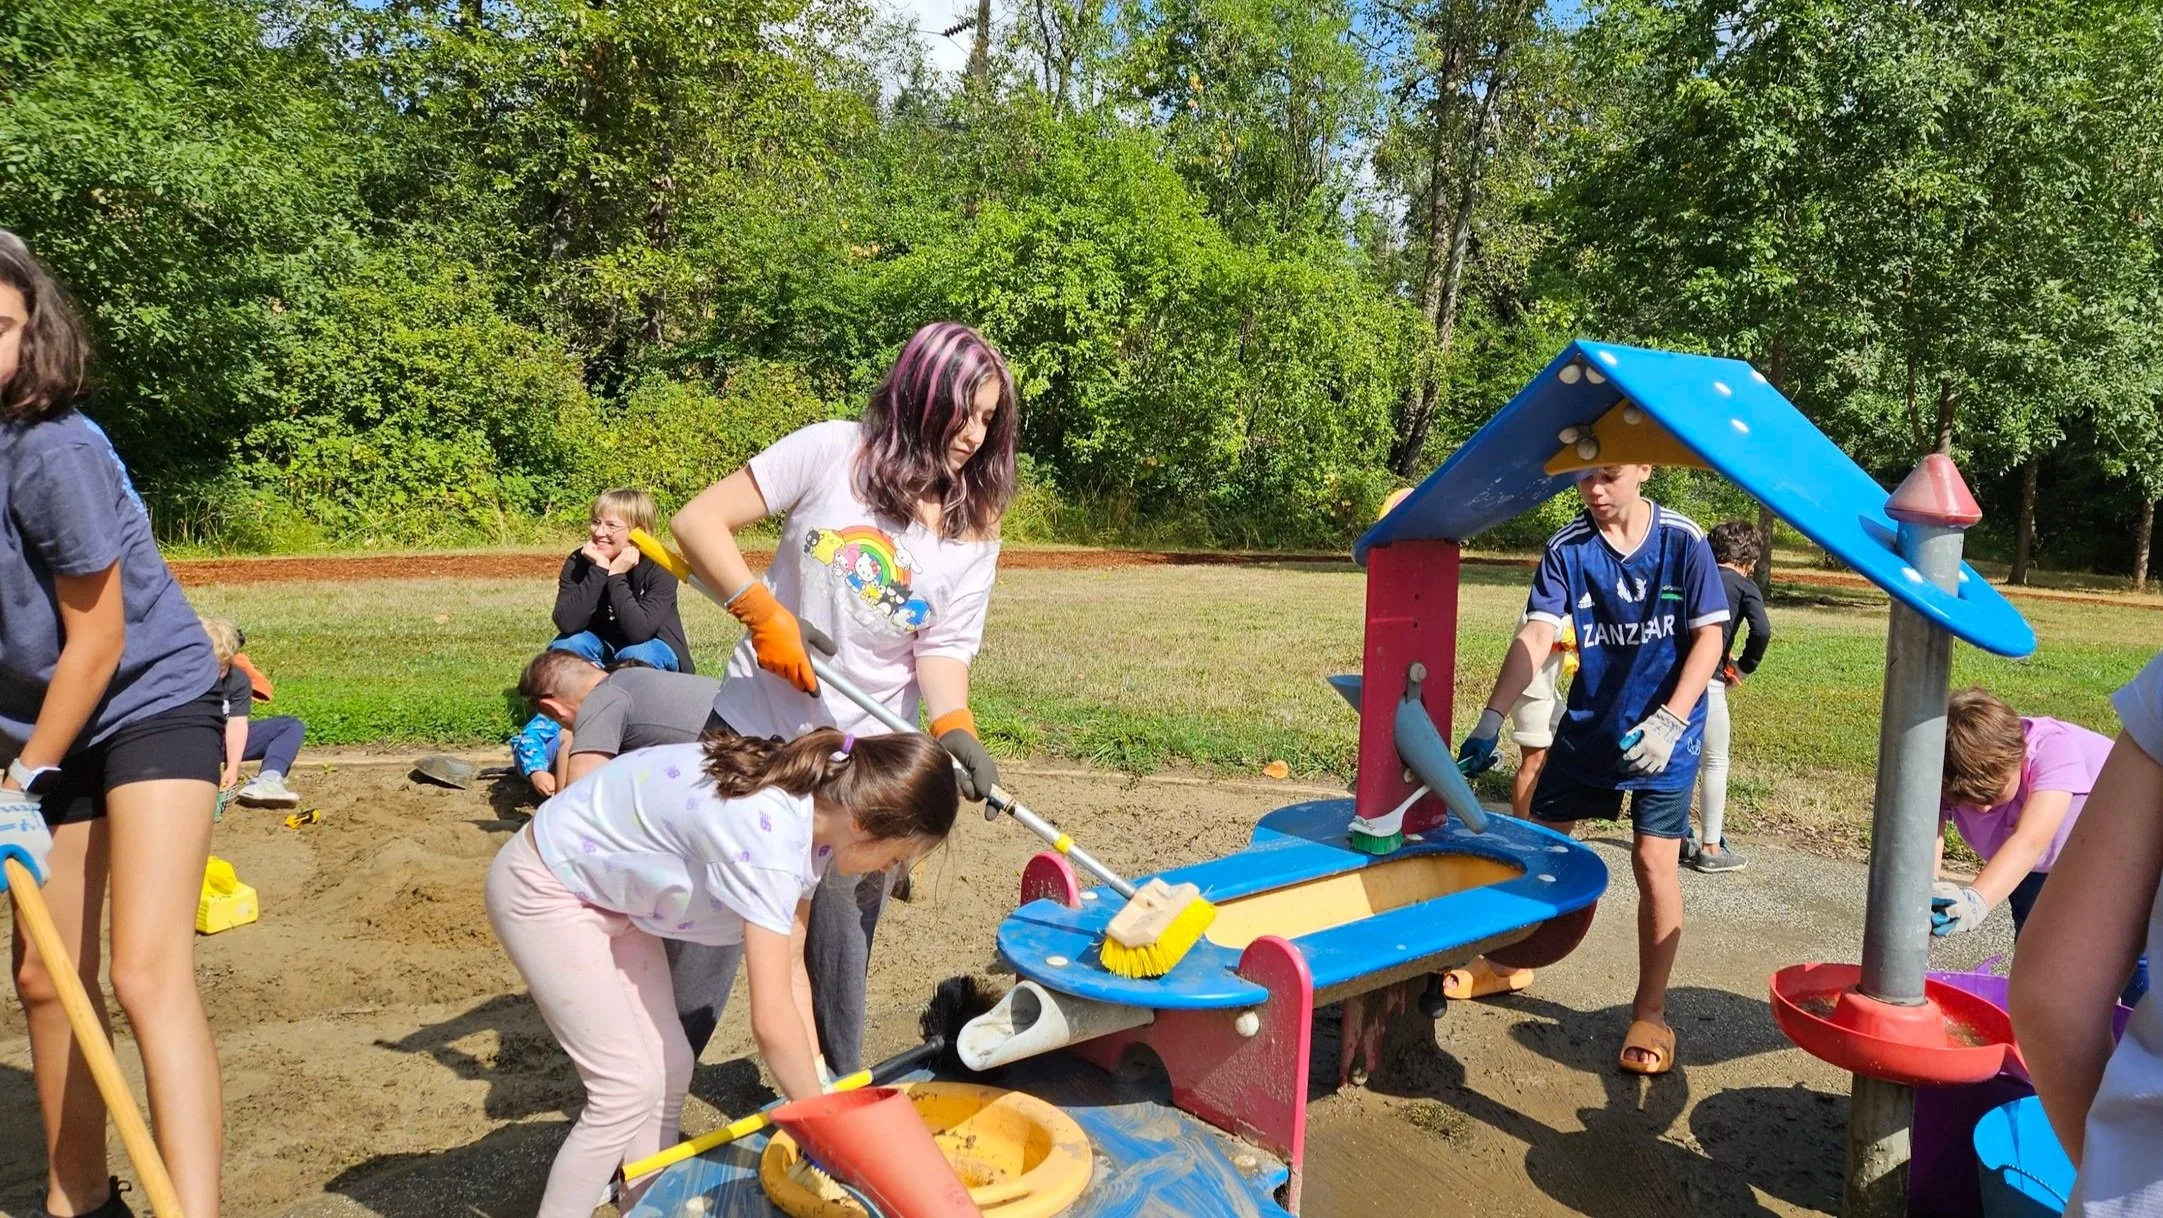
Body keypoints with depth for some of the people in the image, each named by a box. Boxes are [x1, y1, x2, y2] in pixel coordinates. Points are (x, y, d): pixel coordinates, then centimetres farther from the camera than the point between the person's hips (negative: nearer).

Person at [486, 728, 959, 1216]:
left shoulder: (813, 810, -9)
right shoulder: (769, 833, -36)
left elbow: (791, 968, 0)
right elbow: (772, 1021, -33)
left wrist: (817, 1082, -3)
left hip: (608, 892, 8)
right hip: (546, 890, -8)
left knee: (669, 1070, 7)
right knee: (630, 1087, -8)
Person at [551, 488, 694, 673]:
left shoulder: (659, 568, -24)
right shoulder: (578, 562, -15)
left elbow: (639, 631, -36)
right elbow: (567, 623, -29)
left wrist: (616, 575, -35)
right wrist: (599, 569, -33)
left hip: (653, 649, -3)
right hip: (603, 649, 3)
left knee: (636, 655, -34)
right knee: (565, 644, -25)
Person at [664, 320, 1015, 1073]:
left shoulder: (975, 527, 1)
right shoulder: (834, 453, -8)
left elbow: (944, 647, -4)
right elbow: (699, 521, -8)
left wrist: (954, 728, -23)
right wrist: (761, 611, -21)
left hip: (865, 761, 2)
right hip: (754, 730, -1)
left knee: (840, 940, 9)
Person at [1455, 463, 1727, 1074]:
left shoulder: (1683, 541, -12)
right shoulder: (1566, 550, -8)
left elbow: (1708, 636, -10)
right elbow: (1535, 638, -16)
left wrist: (1668, 722, -20)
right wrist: (1491, 719, -27)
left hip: (1664, 732, -3)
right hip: (1586, 725, 3)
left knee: (1654, 862, -8)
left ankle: (1650, 1011, 9)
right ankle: (1508, 960, 32)